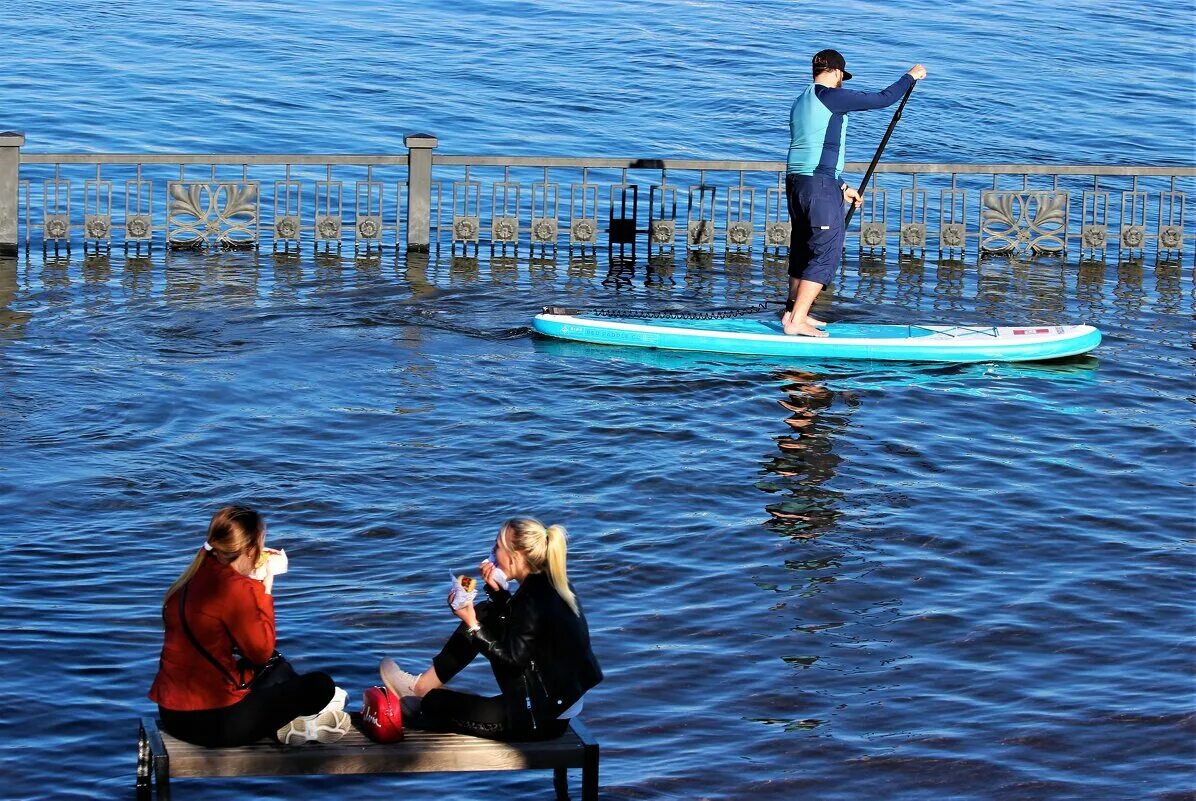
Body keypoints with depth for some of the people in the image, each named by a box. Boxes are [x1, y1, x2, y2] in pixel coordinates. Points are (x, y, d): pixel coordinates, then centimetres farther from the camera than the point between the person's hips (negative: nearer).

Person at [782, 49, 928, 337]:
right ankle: (796, 320, -12)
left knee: (803, 249, 17)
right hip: (820, 186, -9)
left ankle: (793, 311, 20)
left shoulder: (801, 103, 20)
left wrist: (841, 187, 30)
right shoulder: (830, 97, -9)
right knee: (826, 252, -7)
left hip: (795, 182, 9)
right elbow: (882, 99, -6)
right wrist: (910, 76, 9)